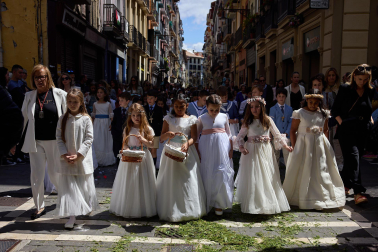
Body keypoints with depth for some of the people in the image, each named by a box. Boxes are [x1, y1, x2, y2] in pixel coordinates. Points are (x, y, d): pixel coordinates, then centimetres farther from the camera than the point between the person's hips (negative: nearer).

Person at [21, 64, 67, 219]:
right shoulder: (29, 96, 7)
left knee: (54, 173, 7)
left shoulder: (60, 94, -3)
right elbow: (24, 118, 15)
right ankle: (39, 207, 19)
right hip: (36, 141, 3)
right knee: (36, 175, 4)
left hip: (55, 141, -3)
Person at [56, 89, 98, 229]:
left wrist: (78, 155, -13)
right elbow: (59, 138, 2)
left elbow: (89, 139, -6)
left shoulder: (86, 119, -3)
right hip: (66, 159, 2)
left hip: (83, 158, -1)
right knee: (68, 186, -1)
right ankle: (72, 216, 2)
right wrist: (65, 154, -11)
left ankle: (86, 208, 32)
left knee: (84, 184, 9)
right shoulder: (62, 119, 4)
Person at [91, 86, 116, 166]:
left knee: (105, 140, 2)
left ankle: (106, 159, 12)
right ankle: (97, 159, 5)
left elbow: (111, 115, -2)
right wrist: (92, 124, 7)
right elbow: (93, 115, 14)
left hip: (105, 123, -2)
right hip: (97, 123, 2)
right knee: (96, 141, -3)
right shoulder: (95, 104, 7)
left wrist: (111, 124, -14)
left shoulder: (108, 104, 0)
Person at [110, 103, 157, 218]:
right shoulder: (127, 129, 5)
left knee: (142, 183, 1)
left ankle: (143, 208, 13)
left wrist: (143, 140, -16)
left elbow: (151, 144, 1)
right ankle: (128, 208, 17)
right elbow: (124, 143, 6)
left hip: (143, 158, -1)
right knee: (129, 184, 5)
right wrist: (126, 149, -14)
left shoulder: (147, 129, 0)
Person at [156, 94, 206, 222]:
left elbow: (193, 137, -2)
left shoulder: (191, 119, 6)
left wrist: (187, 144, -22)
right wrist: (167, 134, -17)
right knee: (170, 181, 1)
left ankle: (188, 210, 11)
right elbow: (161, 138, 5)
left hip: (186, 151, -1)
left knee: (188, 180, -1)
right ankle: (170, 211, 11)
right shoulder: (168, 119, 9)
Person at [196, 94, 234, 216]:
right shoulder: (202, 119, 2)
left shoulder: (224, 117, 7)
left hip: (222, 148, 1)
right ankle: (206, 204, 18)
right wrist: (197, 151, -3)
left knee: (221, 175, -1)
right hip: (206, 149, -1)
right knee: (207, 175, 3)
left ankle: (219, 204, 12)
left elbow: (229, 134, 13)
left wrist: (231, 149, 8)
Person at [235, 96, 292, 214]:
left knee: (268, 177, 5)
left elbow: (277, 134, 9)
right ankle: (253, 204, 7)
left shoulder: (268, 120, 6)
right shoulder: (247, 122, 3)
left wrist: (285, 145, -1)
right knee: (253, 178, -2)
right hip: (252, 152, -1)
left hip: (266, 151, 2)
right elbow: (240, 137, 3)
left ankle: (270, 203, 18)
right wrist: (241, 147, -15)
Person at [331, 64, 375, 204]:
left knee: (353, 159, 12)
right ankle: (358, 193, -18)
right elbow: (335, 110, 0)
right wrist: (342, 123, -11)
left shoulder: (370, 91, 10)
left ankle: (344, 185, 30)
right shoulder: (345, 89, -2)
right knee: (353, 157, -14)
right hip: (348, 130, -5)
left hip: (363, 131, 5)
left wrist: (371, 120, 7)